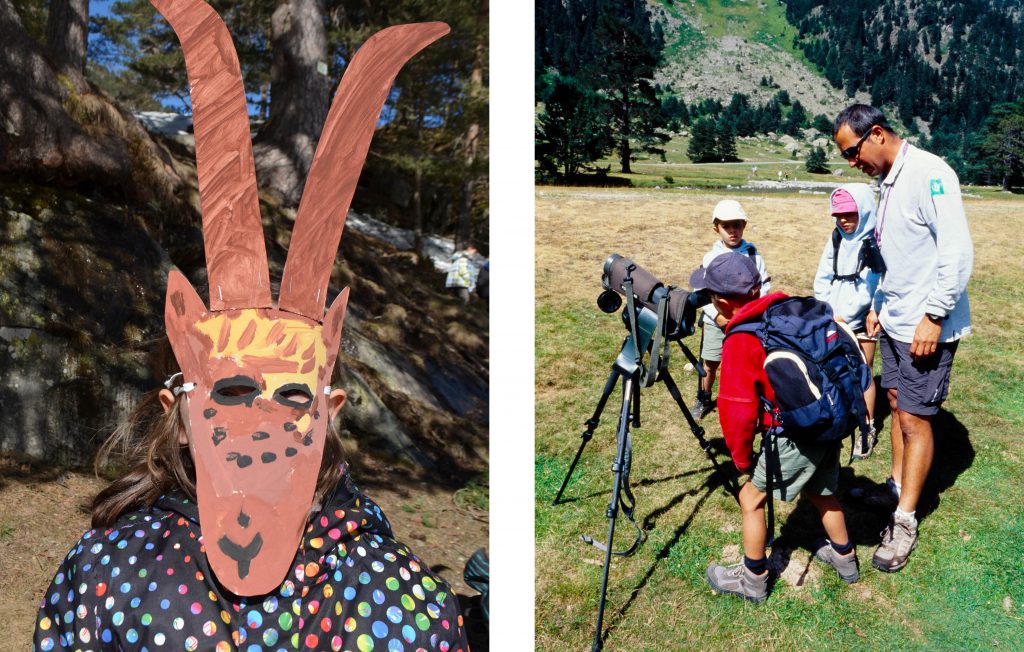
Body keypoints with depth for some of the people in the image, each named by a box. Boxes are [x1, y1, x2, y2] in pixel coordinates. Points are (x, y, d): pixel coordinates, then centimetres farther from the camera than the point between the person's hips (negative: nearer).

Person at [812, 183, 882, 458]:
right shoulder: (836, 238, 8)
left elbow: (871, 286, -13)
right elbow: (823, 277, 8)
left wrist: (845, 316, -15)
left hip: (860, 319, -5)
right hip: (833, 319, 5)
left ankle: (868, 430, 14)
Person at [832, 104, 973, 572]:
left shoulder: (929, 173, -18)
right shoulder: (888, 182, 10)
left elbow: (958, 251, -22)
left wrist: (934, 316, -22)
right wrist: (879, 304, 18)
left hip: (927, 326, -8)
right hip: (895, 321, 8)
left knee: (915, 417, -2)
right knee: (897, 402, 16)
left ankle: (905, 521, 9)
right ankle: (897, 485, 32)